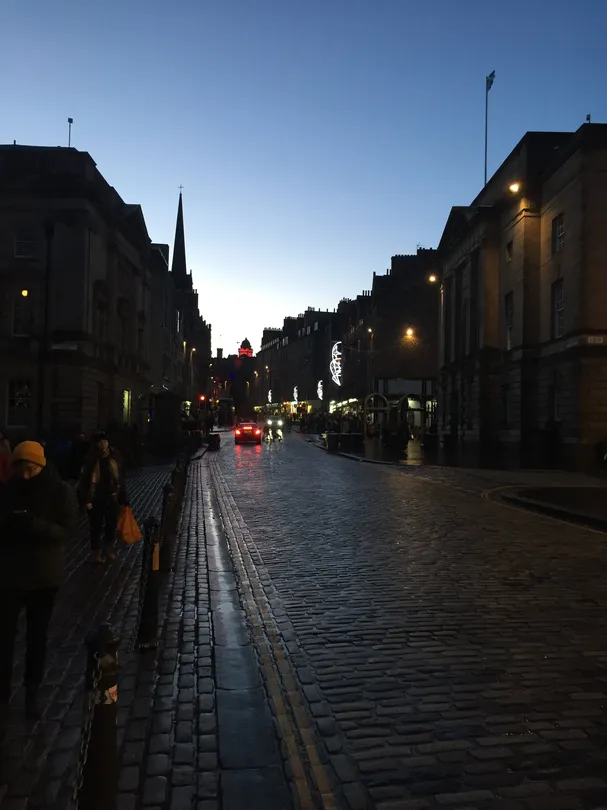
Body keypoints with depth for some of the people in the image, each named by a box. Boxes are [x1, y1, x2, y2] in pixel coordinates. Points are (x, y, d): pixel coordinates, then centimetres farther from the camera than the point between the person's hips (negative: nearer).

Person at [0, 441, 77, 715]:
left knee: (37, 636, 13)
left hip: (45, 576, -1)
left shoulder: (61, 492, -10)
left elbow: (68, 531, -14)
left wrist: (36, 525, -31)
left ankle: (32, 692, 28)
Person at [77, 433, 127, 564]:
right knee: (96, 527, 8)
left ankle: (108, 546, 36)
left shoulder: (113, 459, -1)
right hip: (95, 500, -2)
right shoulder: (91, 461, -10)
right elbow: (83, 481, -8)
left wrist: (122, 499, 4)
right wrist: (85, 500, -13)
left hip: (112, 499, 3)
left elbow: (120, 480, 4)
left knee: (112, 525, 10)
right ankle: (96, 551, 28)